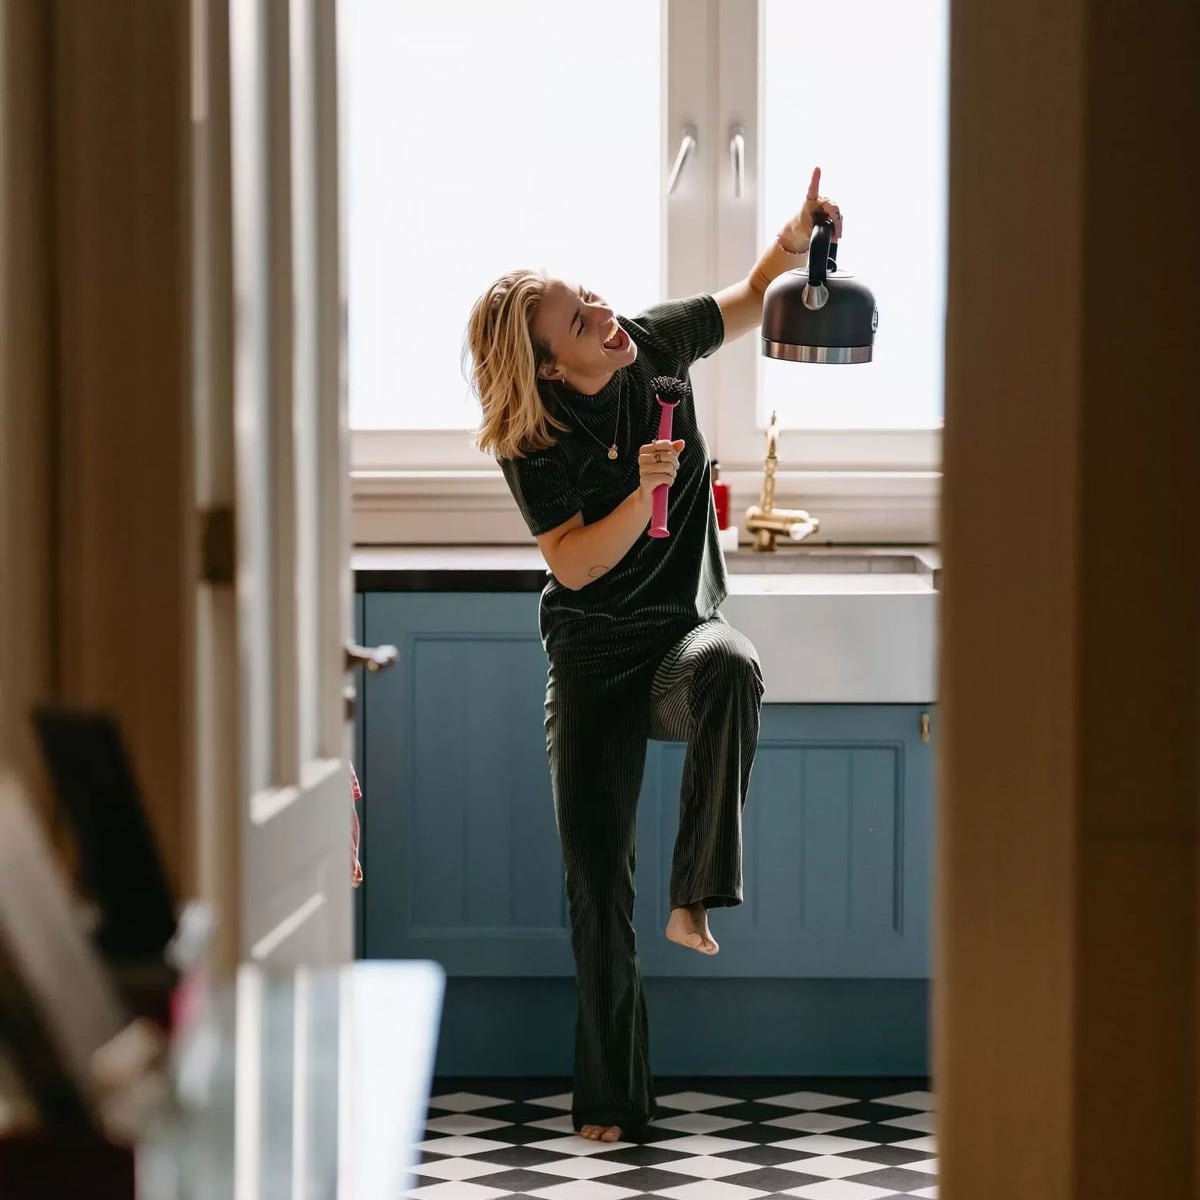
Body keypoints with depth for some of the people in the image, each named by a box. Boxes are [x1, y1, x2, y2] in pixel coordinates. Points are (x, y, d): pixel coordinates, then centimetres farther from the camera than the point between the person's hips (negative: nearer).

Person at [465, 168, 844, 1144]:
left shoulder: (653, 350, -5)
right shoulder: (533, 449, -12)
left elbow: (752, 300, 11)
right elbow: (576, 565, -16)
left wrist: (794, 240, -9)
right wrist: (644, 494, -30)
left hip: (682, 631, 1)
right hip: (594, 655, -1)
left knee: (732, 668, -39)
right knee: (596, 871, -3)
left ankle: (694, 899, -31)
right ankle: (612, 1099, 9)